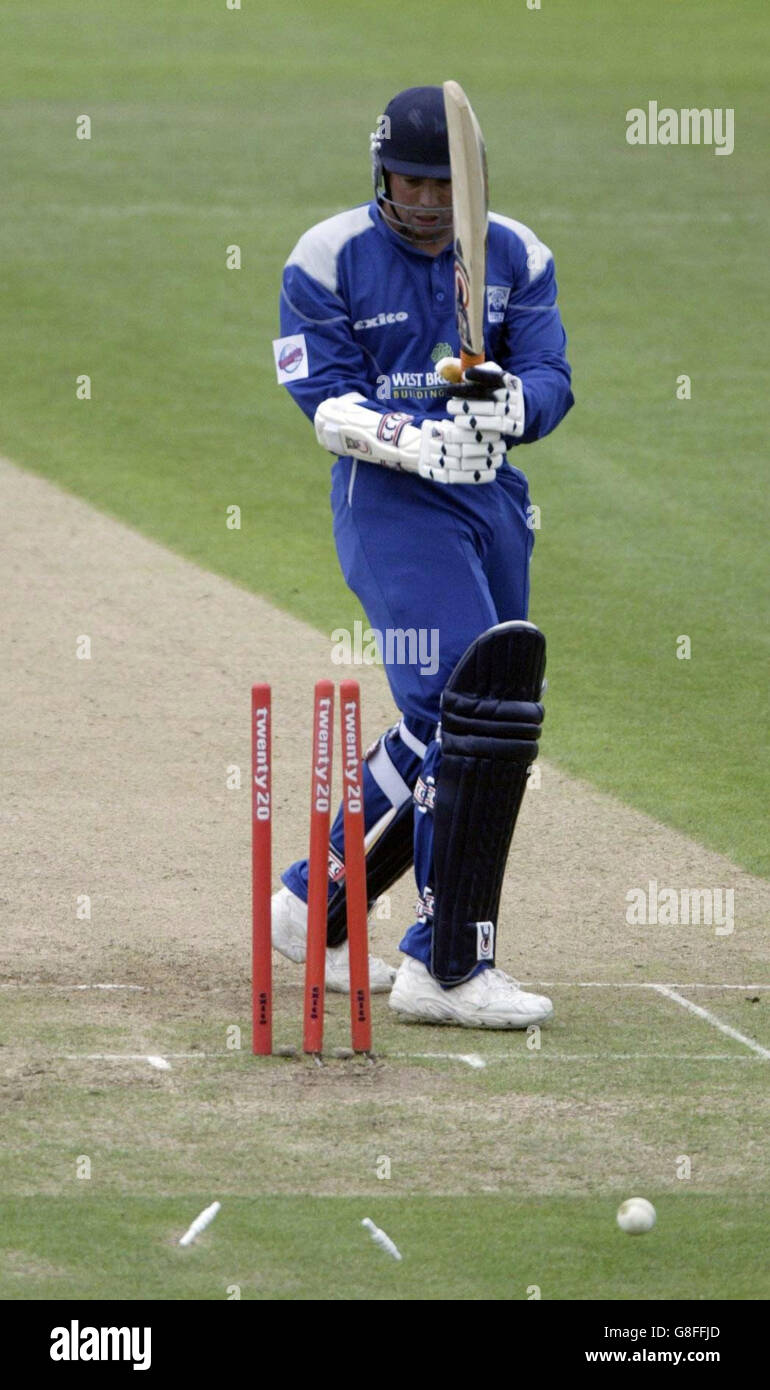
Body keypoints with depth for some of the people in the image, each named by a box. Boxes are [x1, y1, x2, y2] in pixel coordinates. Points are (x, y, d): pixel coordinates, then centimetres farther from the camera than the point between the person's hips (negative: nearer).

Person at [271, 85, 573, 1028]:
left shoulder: (516, 257, 5)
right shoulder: (328, 260, -6)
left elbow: (551, 379, -4)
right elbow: (328, 401, -12)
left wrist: (510, 403, -28)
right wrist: (417, 442, -29)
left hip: (493, 497, 6)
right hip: (388, 501, -6)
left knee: (442, 733, 12)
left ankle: (317, 902, 30)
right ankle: (446, 966, -16)